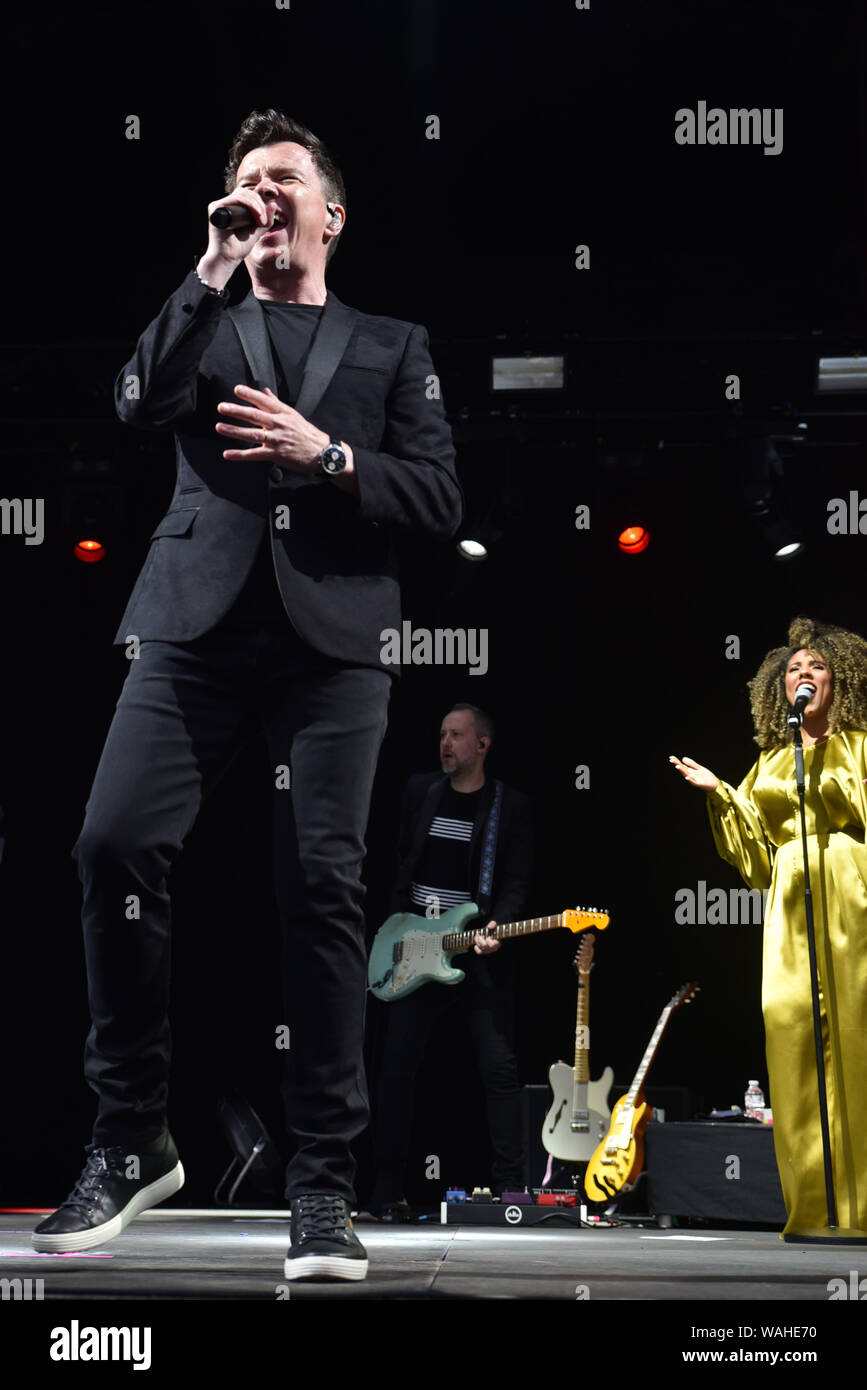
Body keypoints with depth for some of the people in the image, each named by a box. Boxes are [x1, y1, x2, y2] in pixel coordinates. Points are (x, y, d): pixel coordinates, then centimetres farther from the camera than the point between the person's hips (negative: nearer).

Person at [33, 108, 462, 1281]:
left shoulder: (390, 347, 20)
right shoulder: (207, 325, 22)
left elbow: (440, 499, 9)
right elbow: (142, 402, 0)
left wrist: (326, 454, -5)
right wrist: (214, 271, -4)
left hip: (333, 633, -1)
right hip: (202, 617, 1)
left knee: (322, 884, -10)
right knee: (117, 843, -15)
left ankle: (323, 1184, -5)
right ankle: (132, 1141, -2)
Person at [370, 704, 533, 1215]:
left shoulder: (511, 806, 1)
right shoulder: (420, 791, 11)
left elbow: (516, 882, -3)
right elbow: (399, 864, 15)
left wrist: (496, 926, -20)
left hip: (479, 951, -3)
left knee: (500, 1067, -7)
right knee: (398, 1065, 0)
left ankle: (512, 1186, -3)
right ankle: (388, 1189, 5)